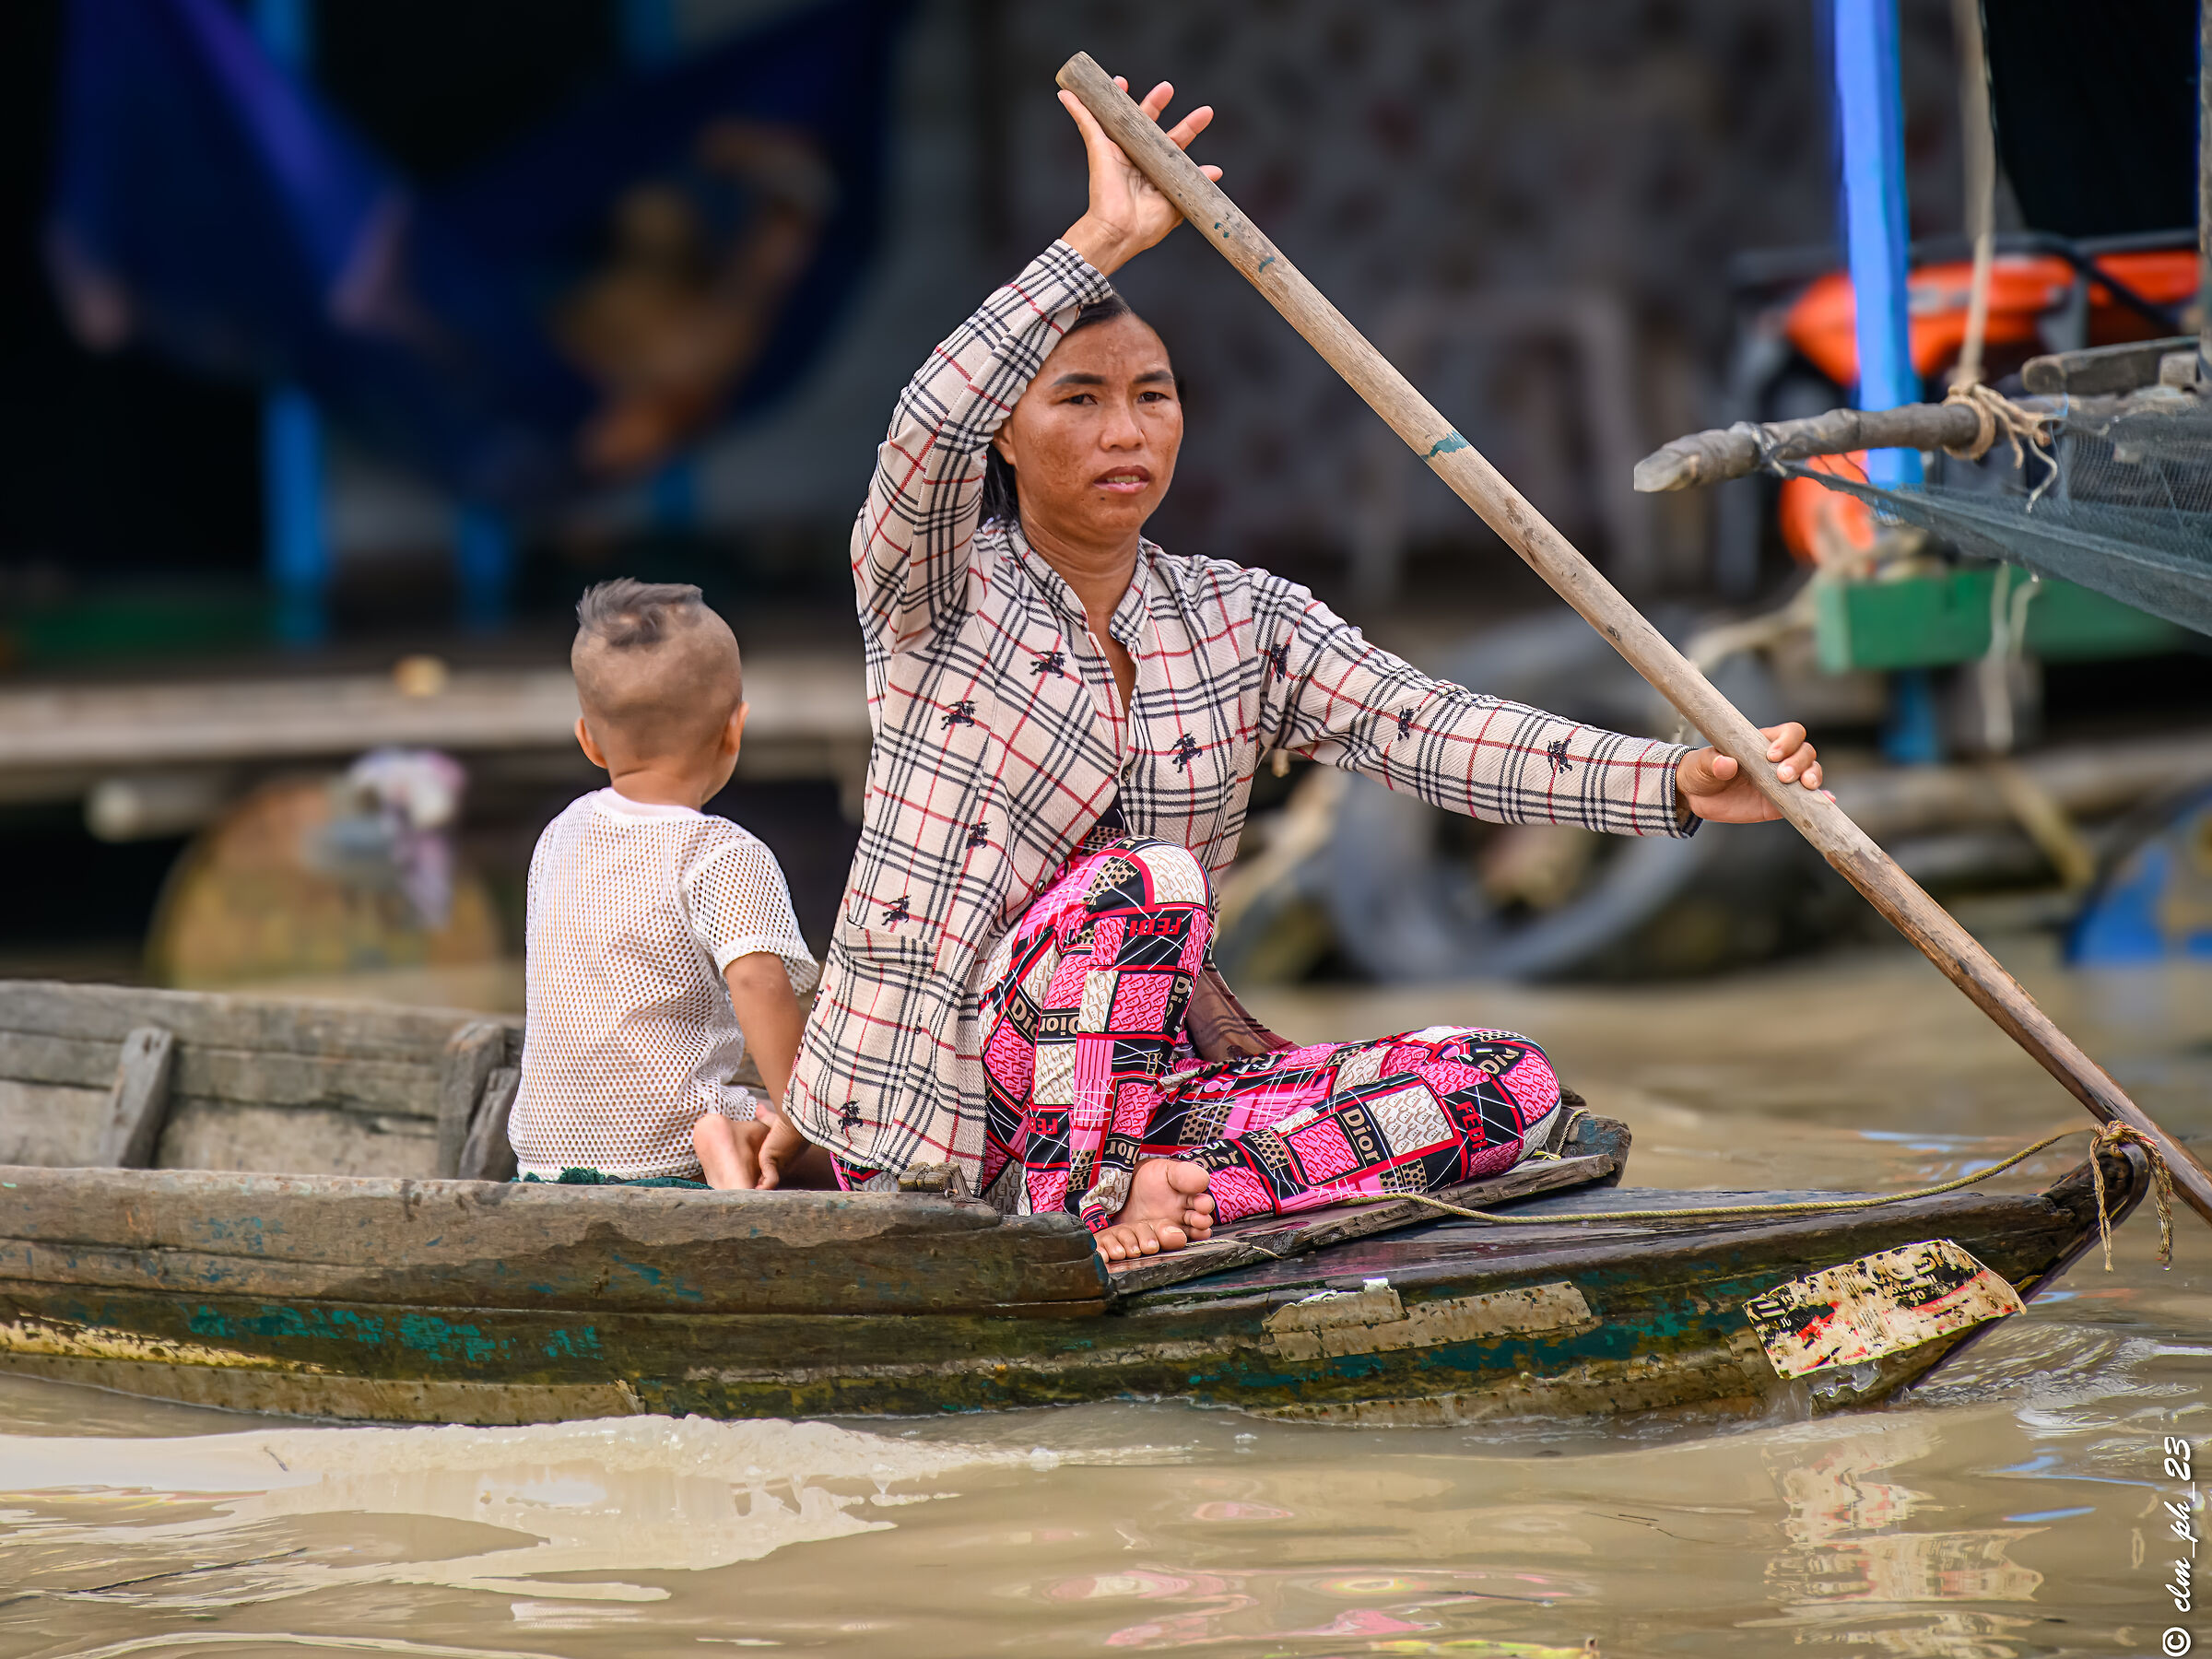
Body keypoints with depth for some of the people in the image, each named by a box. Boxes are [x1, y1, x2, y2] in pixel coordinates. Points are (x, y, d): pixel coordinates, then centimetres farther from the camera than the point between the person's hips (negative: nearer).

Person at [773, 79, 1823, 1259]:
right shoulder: (936, 594, -4)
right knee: (1148, 880, -33)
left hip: (1137, 1083, 6)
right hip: (938, 1111, -6)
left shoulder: (1239, 622, 7)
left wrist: (1677, 783, -23)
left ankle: (1151, 1195, -26)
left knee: (1506, 1085, -12)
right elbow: (929, 432, -28)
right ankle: (1074, 1214, -22)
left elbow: (1421, 727, -7)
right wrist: (1103, 242, -34)